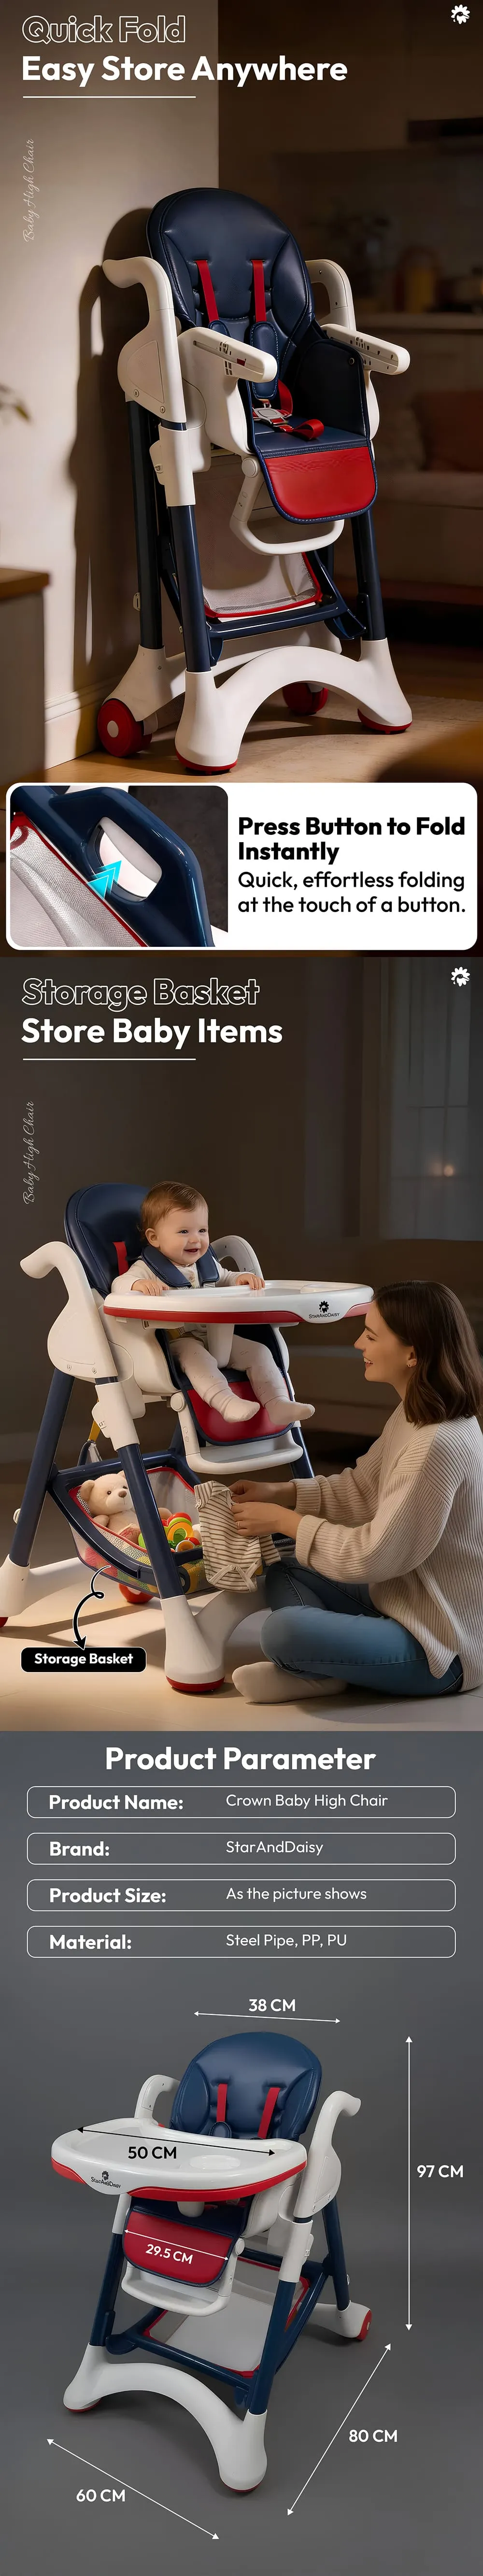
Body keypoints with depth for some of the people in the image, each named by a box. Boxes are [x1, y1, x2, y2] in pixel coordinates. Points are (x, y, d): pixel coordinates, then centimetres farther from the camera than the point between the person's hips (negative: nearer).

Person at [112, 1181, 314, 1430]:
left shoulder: (207, 1263, 17)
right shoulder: (148, 1269, -5)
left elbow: (224, 1280, 35)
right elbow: (119, 1285, -20)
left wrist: (242, 1279, 11)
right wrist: (139, 1285, -44)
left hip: (218, 1335, 7)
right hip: (177, 1340, -7)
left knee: (259, 1352, -6)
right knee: (195, 1356, -38)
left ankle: (279, 1405, -11)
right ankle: (226, 1402, -53)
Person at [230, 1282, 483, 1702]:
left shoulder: (439, 1446, -28)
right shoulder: (413, 1416, 3)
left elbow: (374, 1555, -24)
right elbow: (360, 1490, 15)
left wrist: (285, 1521, -13)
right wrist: (279, 1494, 4)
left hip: (438, 1650, -11)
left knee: (284, 1632, -27)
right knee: (285, 1574, 18)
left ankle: (318, 1671, 4)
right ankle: (321, 1669, -5)